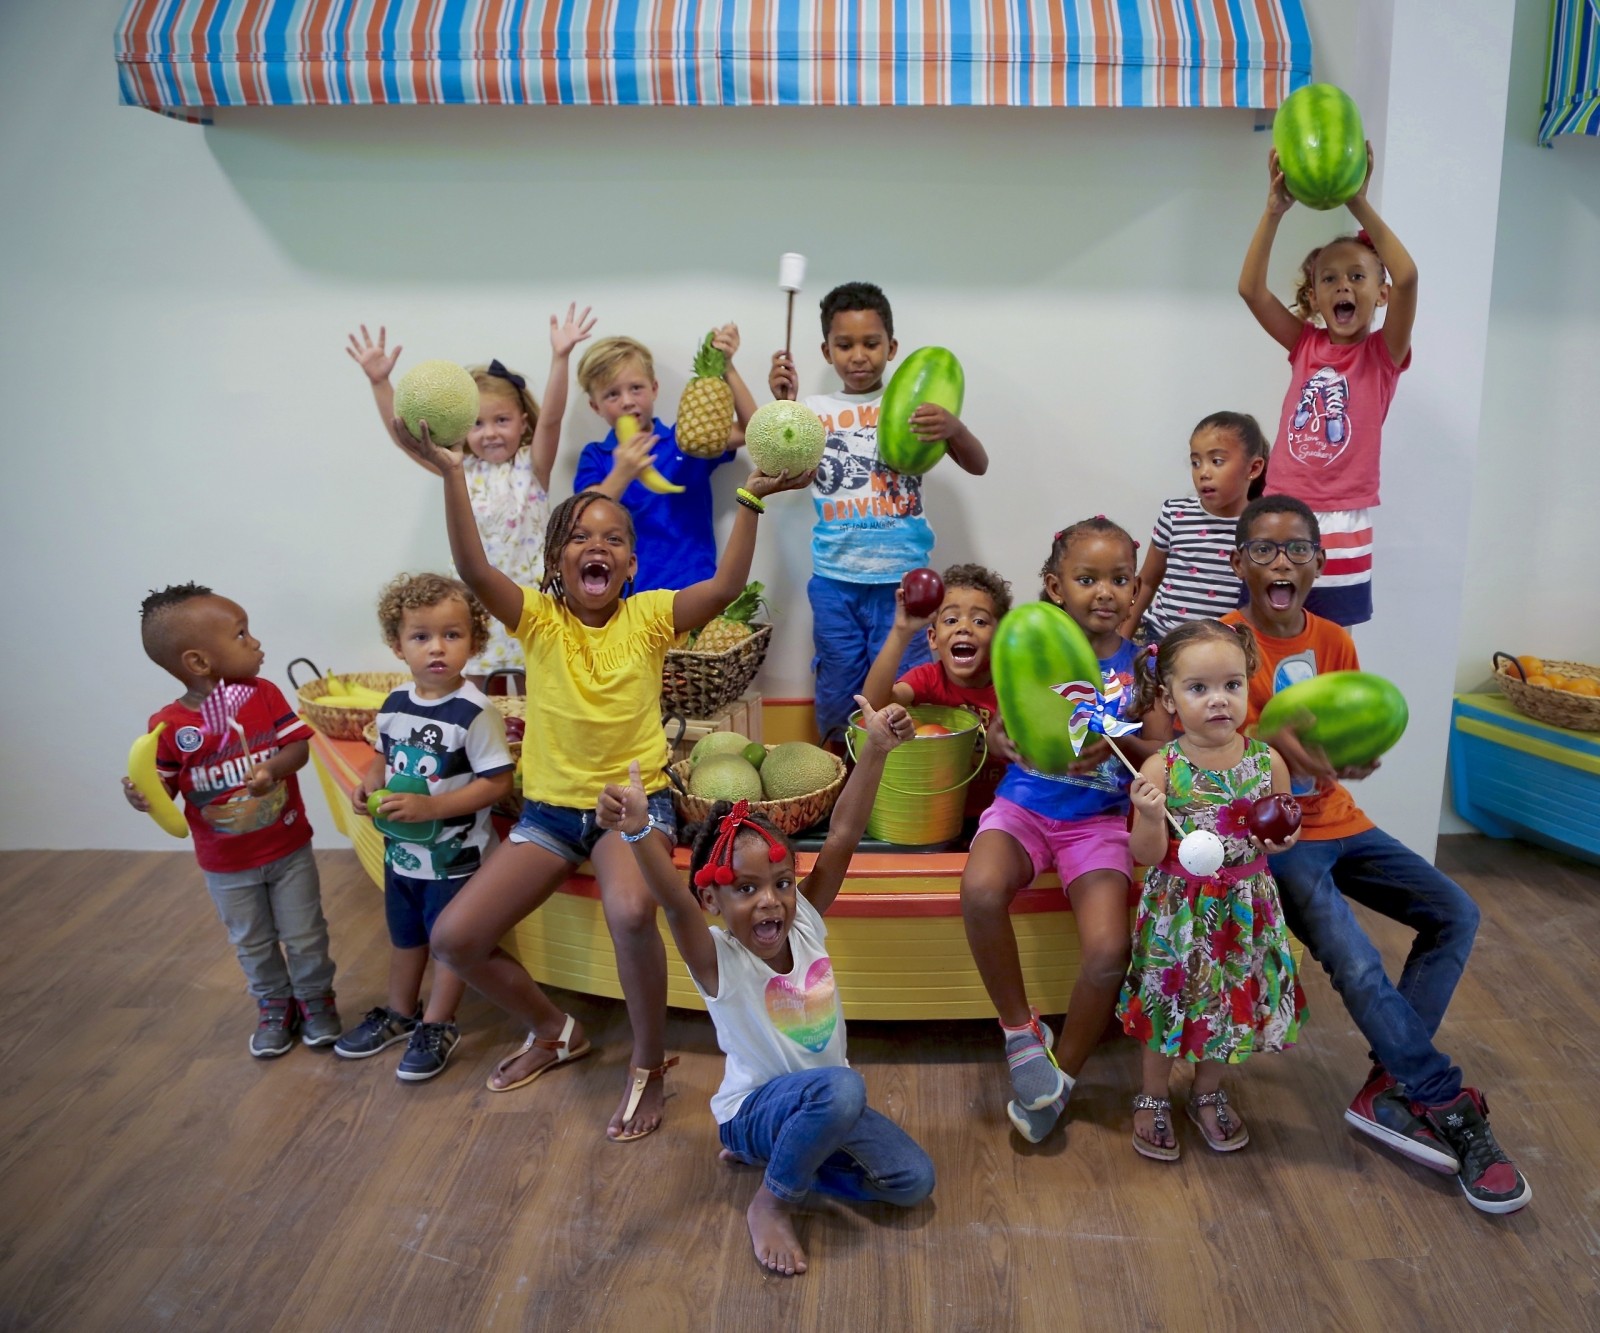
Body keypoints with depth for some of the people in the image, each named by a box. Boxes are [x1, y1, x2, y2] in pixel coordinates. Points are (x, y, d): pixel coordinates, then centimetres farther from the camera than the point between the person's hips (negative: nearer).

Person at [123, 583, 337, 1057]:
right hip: (226, 864, 0)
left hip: (289, 848, 0)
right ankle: (275, 1006, 41)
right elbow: (163, 787, -8)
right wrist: (141, 796, -30)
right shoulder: (169, 726, -16)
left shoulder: (264, 695, -12)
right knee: (253, 944, 19)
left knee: (304, 935, 13)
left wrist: (273, 769, -33)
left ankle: (316, 998, 36)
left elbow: (298, 747, -14)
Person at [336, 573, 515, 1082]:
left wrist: (429, 806, -28)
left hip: (455, 854, -6)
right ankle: (399, 1012, 45)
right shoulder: (394, 704, -3)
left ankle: (437, 1026, 30)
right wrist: (369, 785, -7)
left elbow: (497, 782, -24)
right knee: (404, 934, 24)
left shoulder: (474, 711, -23)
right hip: (400, 847, 7)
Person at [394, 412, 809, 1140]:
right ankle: (555, 1030, 24)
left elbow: (726, 586, -20)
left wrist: (751, 499, -29)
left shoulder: (648, 615, -5)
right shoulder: (538, 618, -4)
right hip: (549, 807, 3)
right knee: (453, 937, -5)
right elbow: (473, 568, -21)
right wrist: (451, 474, -33)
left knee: (630, 910, -34)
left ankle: (649, 1065, -5)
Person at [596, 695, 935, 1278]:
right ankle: (771, 1203, -12)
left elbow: (842, 837, -17)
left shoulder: (805, 924, -9)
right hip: (753, 1108, -6)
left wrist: (875, 750, -26)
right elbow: (674, 901, -44)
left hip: (824, 1101, 6)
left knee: (914, 1181, -6)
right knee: (840, 1086, -36)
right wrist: (639, 833, -64)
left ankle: (781, 1155, 10)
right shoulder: (718, 961, -23)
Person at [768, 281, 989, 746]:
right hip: (834, 578, 2)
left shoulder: (912, 407, 3)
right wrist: (783, 404, -10)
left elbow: (978, 466, 0)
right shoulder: (815, 410, 7)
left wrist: (954, 428, -22)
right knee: (837, 690, 12)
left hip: (902, 574, -1)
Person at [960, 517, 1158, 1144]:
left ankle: (1063, 1071, 8)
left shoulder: (1142, 663, 2)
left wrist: (1117, 745, -19)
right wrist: (1010, 739, -21)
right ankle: (1021, 1033, -6)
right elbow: (1000, 729, 3)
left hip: (1100, 818, 0)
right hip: (1024, 805, 0)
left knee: (1108, 952, -23)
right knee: (980, 890, -33)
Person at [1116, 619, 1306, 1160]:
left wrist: (1285, 838, -14)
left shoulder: (1269, 762, -7)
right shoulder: (1160, 769, -16)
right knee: (1167, 1003, 10)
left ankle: (1208, 1093, 42)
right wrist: (1151, 817, -32)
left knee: (1231, 1003, 16)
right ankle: (1154, 1099, 35)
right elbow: (1148, 855, -13)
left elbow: (1284, 833, 8)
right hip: (1178, 911, -3)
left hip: (1243, 910, 3)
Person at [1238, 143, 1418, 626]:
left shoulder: (1382, 353, 0)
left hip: (1340, 525, -2)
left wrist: (1360, 204, -18)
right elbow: (1251, 288, -5)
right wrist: (1275, 210, -15)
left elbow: (1406, 276, -18)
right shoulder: (1305, 345, 8)